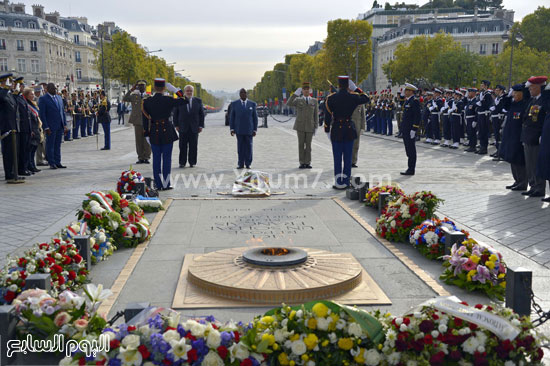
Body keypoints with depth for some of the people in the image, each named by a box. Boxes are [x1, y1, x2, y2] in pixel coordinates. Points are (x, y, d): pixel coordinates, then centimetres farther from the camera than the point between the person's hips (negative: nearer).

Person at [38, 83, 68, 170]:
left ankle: (58, 162, 15)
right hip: (51, 126, -6)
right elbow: (42, 114, -9)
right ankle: (52, 163, 6)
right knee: (50, 145, 1)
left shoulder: (59, 98, 14)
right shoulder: (43, 99, -6)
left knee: (58, 145, 10)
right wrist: (46, 127, -15)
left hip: (60, 126, 6)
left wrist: (65, 124, 10)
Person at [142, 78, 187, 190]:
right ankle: (166, 184, 6)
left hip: (154, 132, 2)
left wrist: (147, 134, 10)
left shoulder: (147, 102, -1)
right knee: (167, 158, 4)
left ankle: (158, 184, 11)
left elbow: (145, 120, 3)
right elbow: (184, 100, 0)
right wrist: (175, 90, 0)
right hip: (167, 132, -2)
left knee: (156, 158, 9)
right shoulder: (168, 100, -10)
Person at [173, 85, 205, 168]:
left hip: (194, 127, 1)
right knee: (183, 146, 0)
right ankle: (182, 162, 7)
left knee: (193, 146, 3)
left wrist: (201, 125, 1)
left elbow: (202, 114, 8)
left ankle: (192, 162, 11)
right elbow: (175, 114, 7)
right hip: (183, 127, -1)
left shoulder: (198, 101, 8)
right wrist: (176, 125, -1)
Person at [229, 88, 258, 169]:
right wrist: (232, 129, -4)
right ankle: (241, 164, 8)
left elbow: (255, 117, 4)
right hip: (239, 129, 0)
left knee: (248, 147, 2)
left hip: (249, 129, 0)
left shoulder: (252, 104, 3)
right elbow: (231, 117, 3)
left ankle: (248, 164, 9)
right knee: (240, 147, 2)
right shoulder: (234, 104, 2)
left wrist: (255, 130, -1)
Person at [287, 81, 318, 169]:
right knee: (301, 145, 1)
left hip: (310, 126, 1)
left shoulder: (314, 101, 9)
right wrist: (295, 94, -17)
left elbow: (316, 115, 8)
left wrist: (316, 127, 1)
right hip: (300, 126, -1)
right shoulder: (298, 100, 5)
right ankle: (302, 163, 5)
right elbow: (288, 104, -15)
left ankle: (307, 163, 7)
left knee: (308, 145, 2)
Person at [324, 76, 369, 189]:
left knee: (337, 158, 4)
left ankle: (338, 183, 5)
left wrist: (327, 130, 5)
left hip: (337, 129, -1)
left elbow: (328, 115, -4)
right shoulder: (353, 97, -3)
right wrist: (356, 88, 15)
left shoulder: (331, 98, -7)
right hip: (349, 129, 1)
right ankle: (346, 182, 11)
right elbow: (366, 99, 16)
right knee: (348, 157, 8)